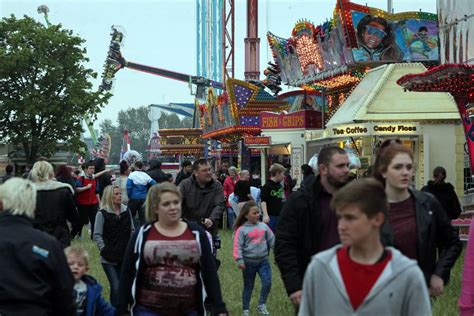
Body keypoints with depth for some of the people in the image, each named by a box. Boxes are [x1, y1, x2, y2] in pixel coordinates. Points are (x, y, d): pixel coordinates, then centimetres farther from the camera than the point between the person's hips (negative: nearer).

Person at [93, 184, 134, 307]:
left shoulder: (126, 211, 6)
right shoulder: (102, 214, -7)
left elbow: (132, 230, 13)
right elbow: (97, 235, -7)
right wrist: (104, 250, -13)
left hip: (125, 256, 4)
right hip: (109, 258, -4)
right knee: (115, 287, -9)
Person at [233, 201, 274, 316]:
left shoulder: (263, 226, 3)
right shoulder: (242, 229, -9)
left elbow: (272, 240, 8)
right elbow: (237, 246, -12)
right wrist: (239, 261, -19)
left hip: (263, 260, 3)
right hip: (249, 262, -3)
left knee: (267, 282, -10)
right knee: (248, 287, 9)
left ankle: (261, 305, 8)